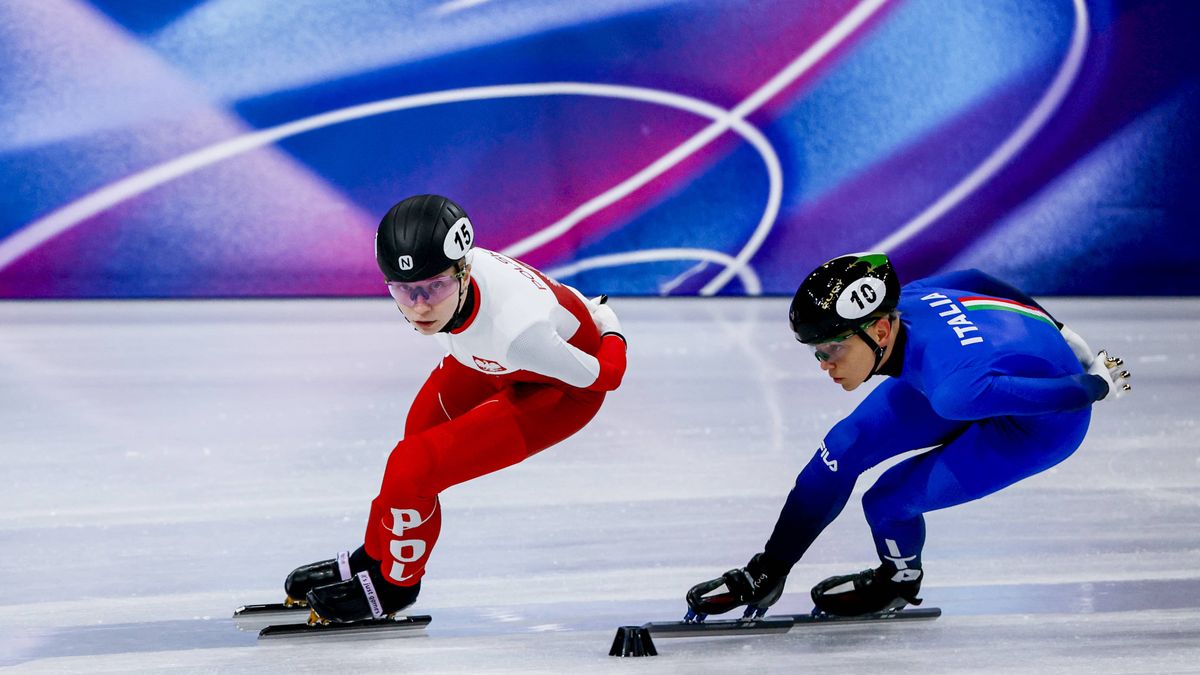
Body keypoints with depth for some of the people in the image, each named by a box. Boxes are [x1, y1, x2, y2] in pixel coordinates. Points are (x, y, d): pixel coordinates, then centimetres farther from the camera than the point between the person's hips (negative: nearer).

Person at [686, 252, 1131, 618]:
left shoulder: (953, 390, -42)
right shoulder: (892, 306, -21)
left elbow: (1045, 396, -34)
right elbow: (975, 280, -3)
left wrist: (1096, 387, -11)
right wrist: (1051, 332, 14)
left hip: (1049, 420, -7)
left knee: (887, 501, -11)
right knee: (843, 448, 0)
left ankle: (899, 582, 23)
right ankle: (766, 575, 17)